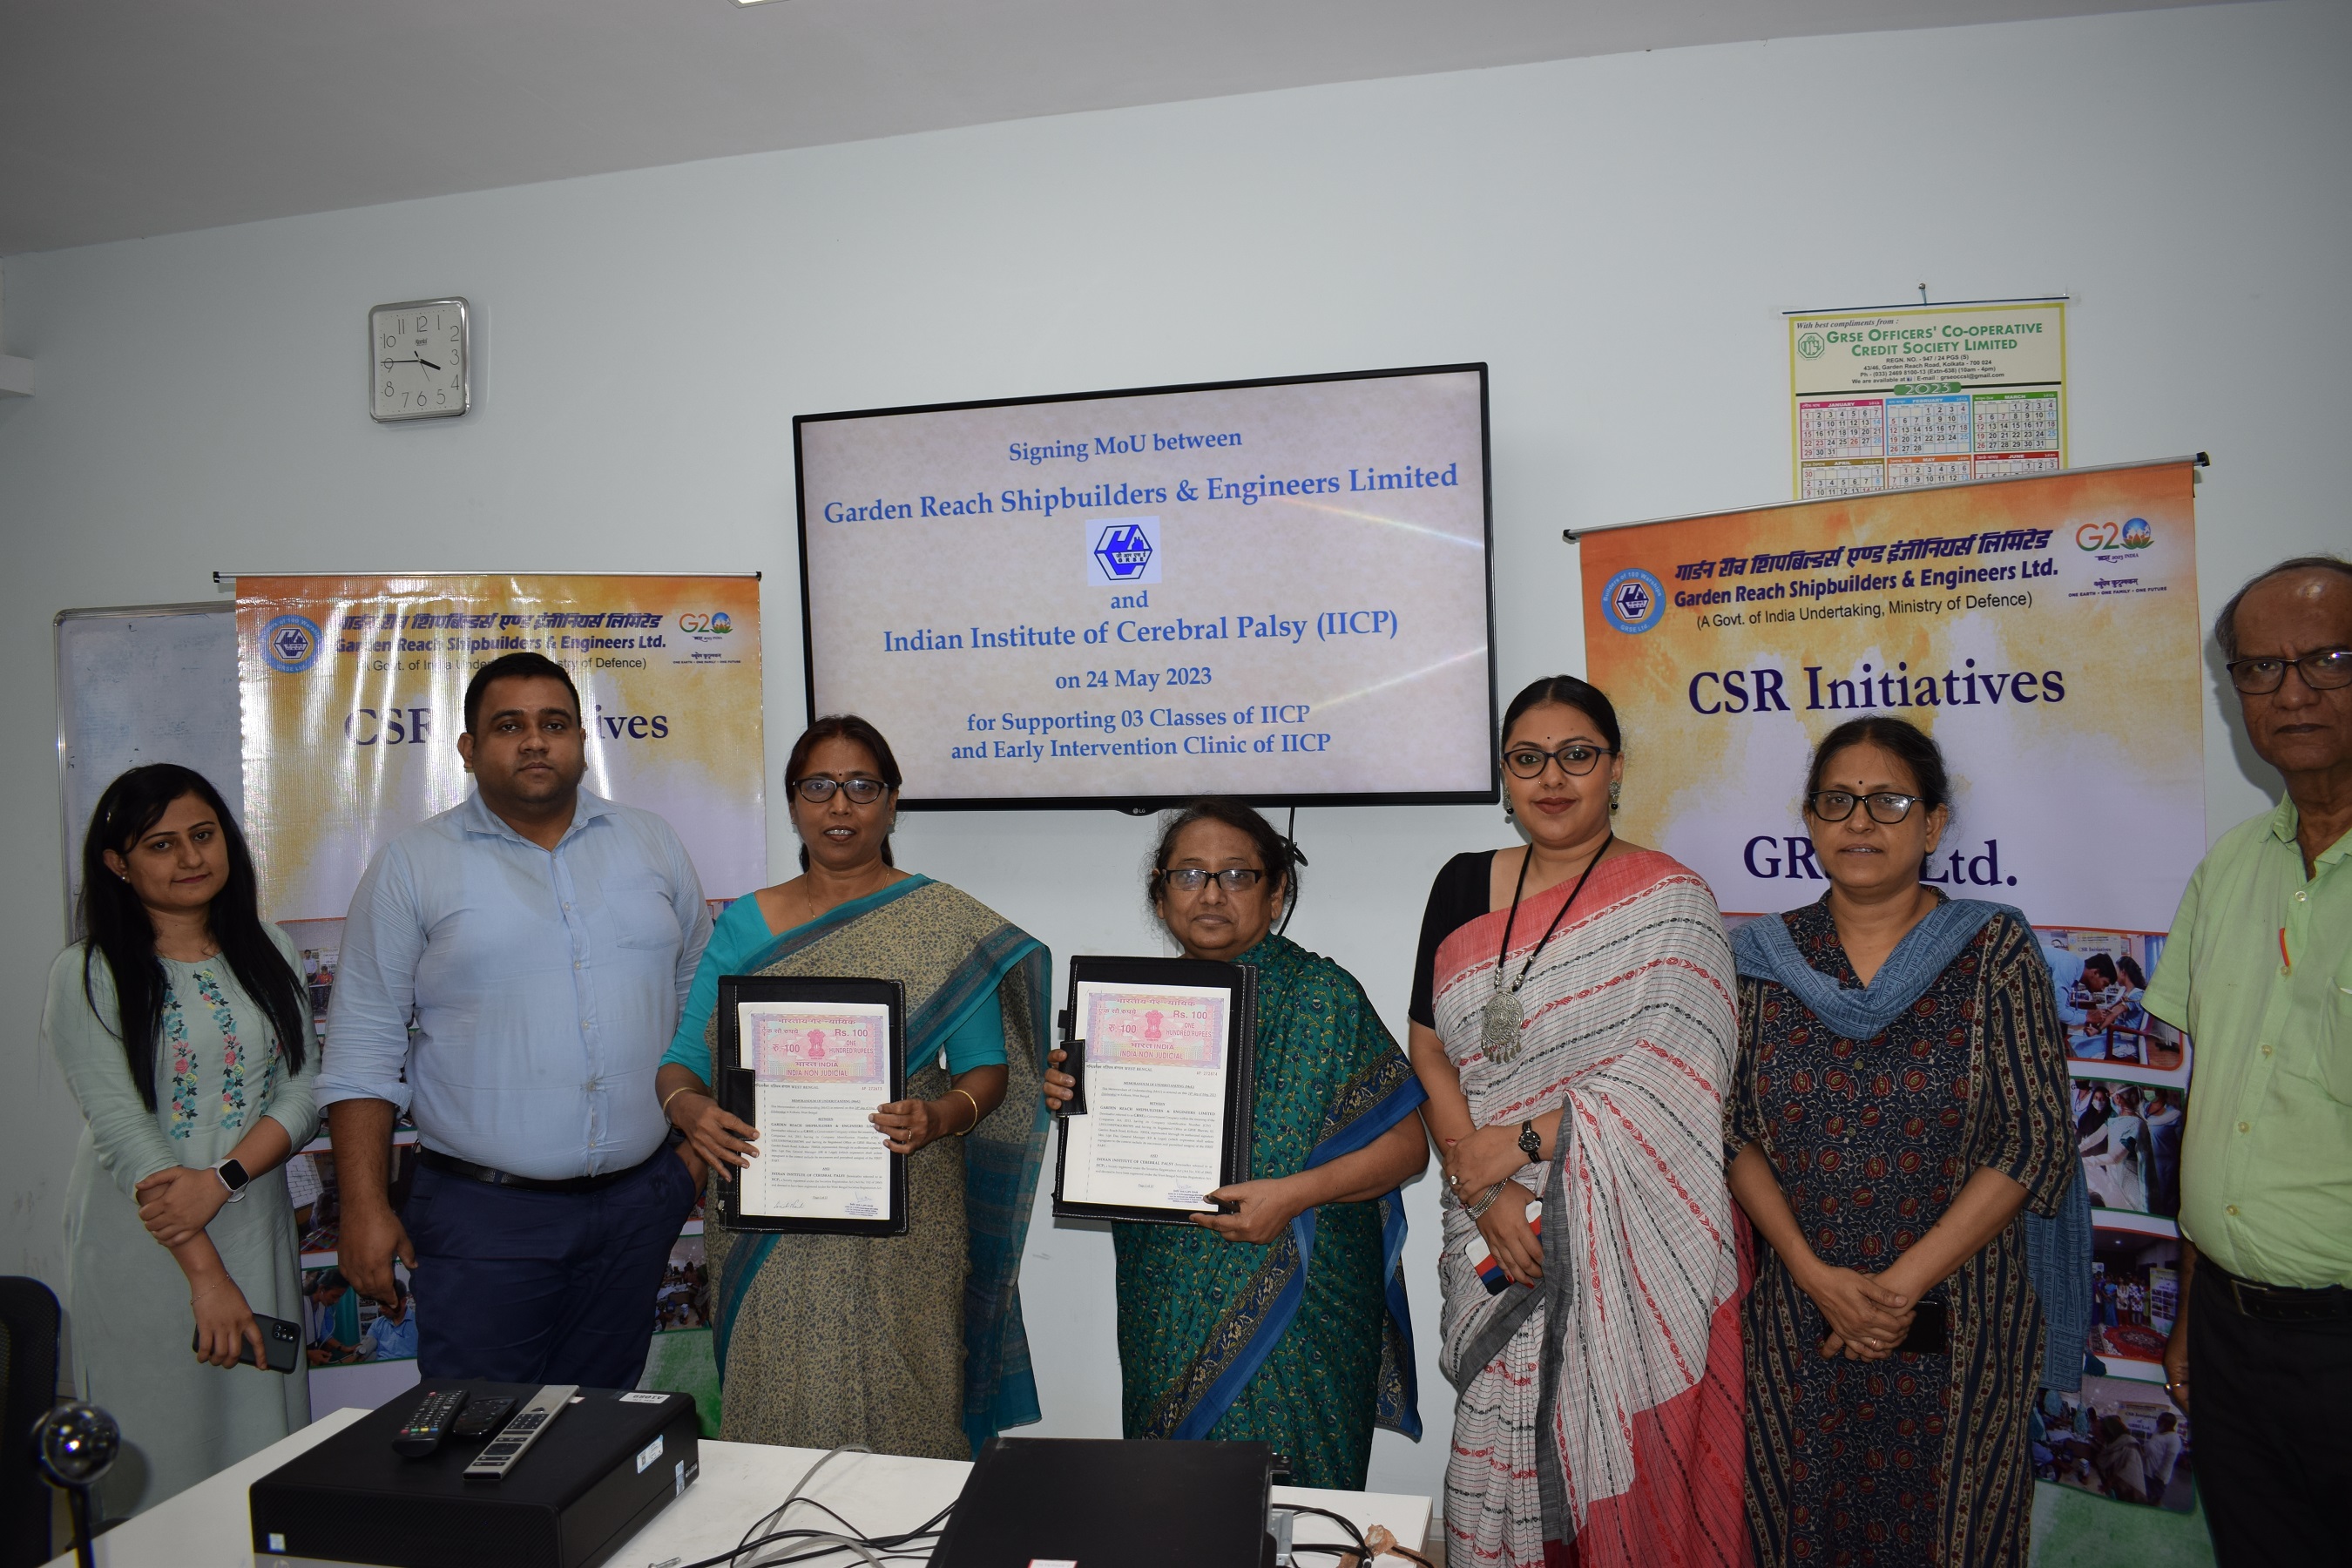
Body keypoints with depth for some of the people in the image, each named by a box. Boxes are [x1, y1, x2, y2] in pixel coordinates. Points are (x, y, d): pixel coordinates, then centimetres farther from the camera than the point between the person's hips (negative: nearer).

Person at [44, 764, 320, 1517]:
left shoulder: (266, 952, 7)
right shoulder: (88, 974, -5)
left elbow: (304, 1089, 1)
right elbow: (121, 1130, -11)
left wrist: (220, 1180, -16)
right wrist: (204, 1270, -15)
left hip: (255, 1225, 3)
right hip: (141, 1241, -3)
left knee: (265, 1441, 7)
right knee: (158, 1459, 4)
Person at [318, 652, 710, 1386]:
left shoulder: (651, 844, 7)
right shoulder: (411, 866, -1)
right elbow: (364, 1045, -2)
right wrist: (365, 1206, -6)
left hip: (638, 1202, 3)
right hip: (484, 1212, -2)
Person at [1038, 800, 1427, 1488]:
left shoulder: (1321, 997, -6)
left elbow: (1409, 1143, -7)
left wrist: (1295, 1193, -19)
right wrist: (1074, 1102, -4)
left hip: (1291, 1310, -4)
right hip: (1167, 1314, 4)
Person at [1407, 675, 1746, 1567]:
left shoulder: (1667, 901, -5)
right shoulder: (1463, 885, 8)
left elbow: (1671, 1075, -13)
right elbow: (1428, 1047, 5)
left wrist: (1520, 1142, -13)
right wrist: (1483, 1191, -7)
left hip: (1622, 1236, -3)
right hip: (1492, 1231, 4)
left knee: (1612, 1448, 1)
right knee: (1498, 1443, 7)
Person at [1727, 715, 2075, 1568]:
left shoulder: (1995, 952, -4)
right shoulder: (1763, 956, 2)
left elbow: (2037, 1142, -9)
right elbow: (1735, 1131, 0)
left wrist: (1903, 1283, -14)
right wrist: (1816, 1274, -12)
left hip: (1957, 1318, -1)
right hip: (1796, 1316, 2)